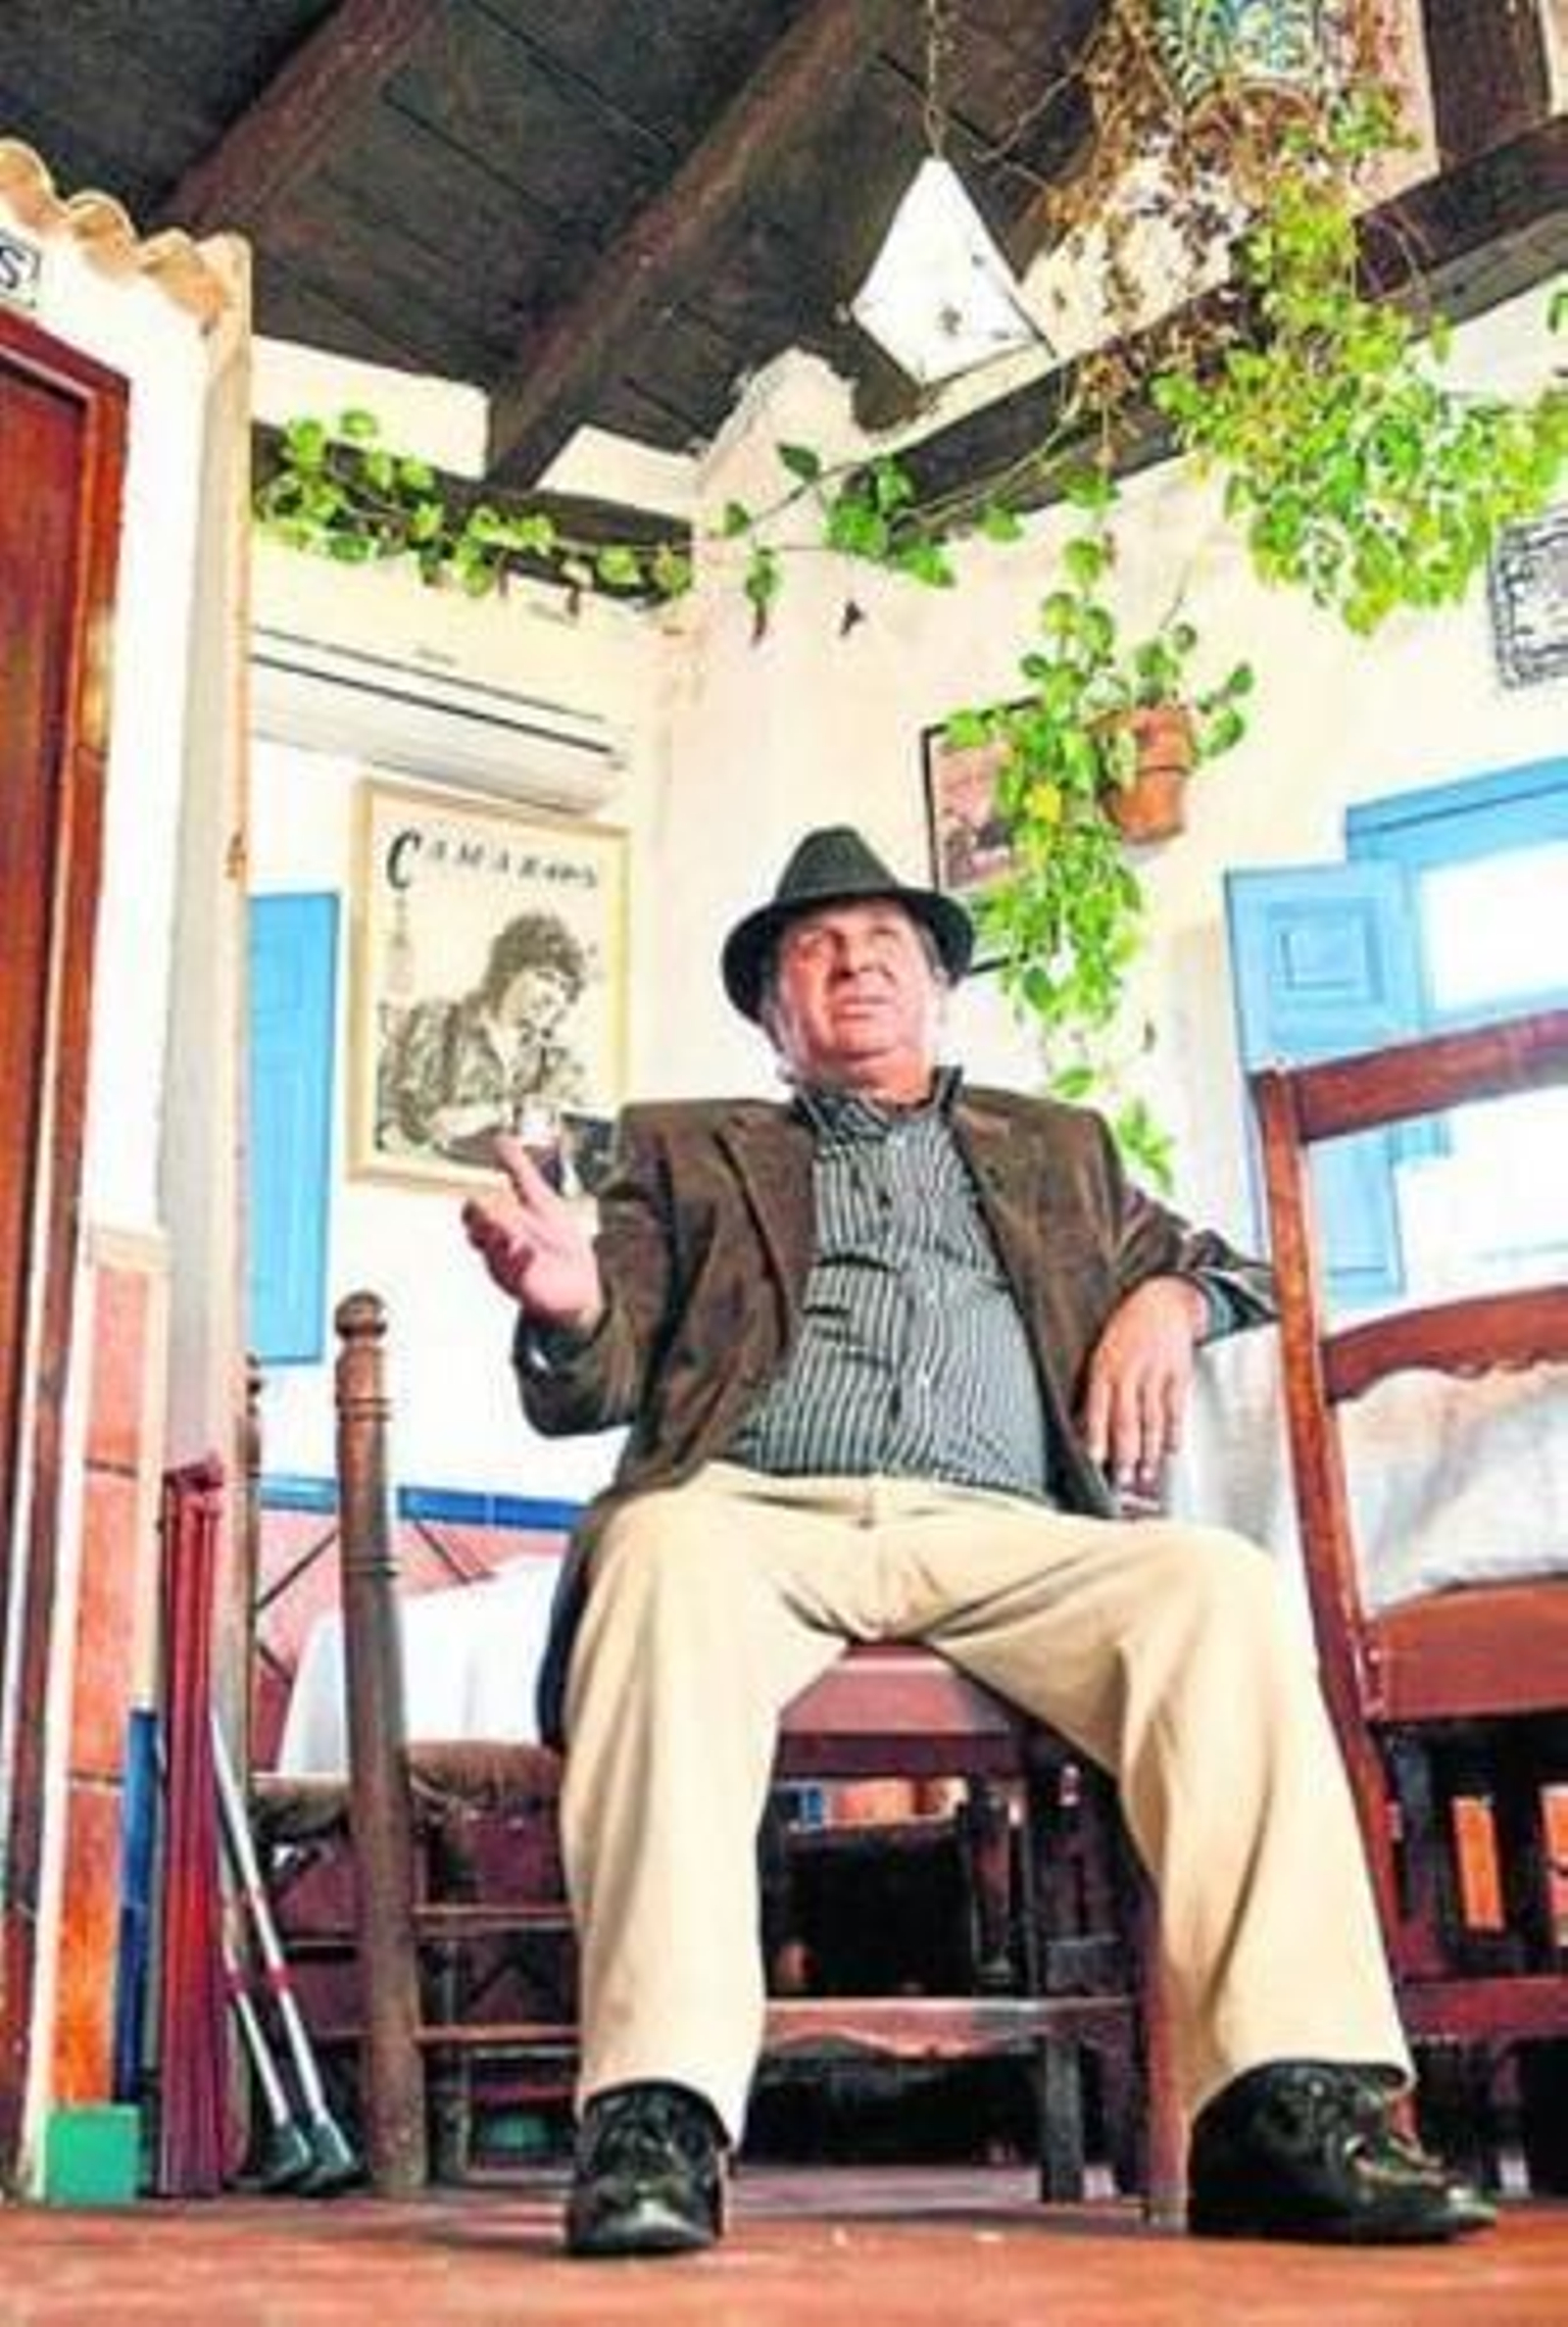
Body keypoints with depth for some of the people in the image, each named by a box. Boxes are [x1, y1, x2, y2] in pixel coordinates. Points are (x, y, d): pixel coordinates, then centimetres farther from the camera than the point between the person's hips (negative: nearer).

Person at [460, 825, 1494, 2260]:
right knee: (660, 1550, -36)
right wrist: (570, 1308, -11)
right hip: (761, 1512, -1)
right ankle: (658, 2117, -40)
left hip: (1002, 1533, 2)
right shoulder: (689, 1154, 25)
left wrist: (1171, 1298, 6)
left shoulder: (1057, 1148, 31)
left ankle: (1289, 2102, -31)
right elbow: (598, 1384, 14)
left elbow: (1216, 1263, 31)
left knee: (1223, 1586, -28)